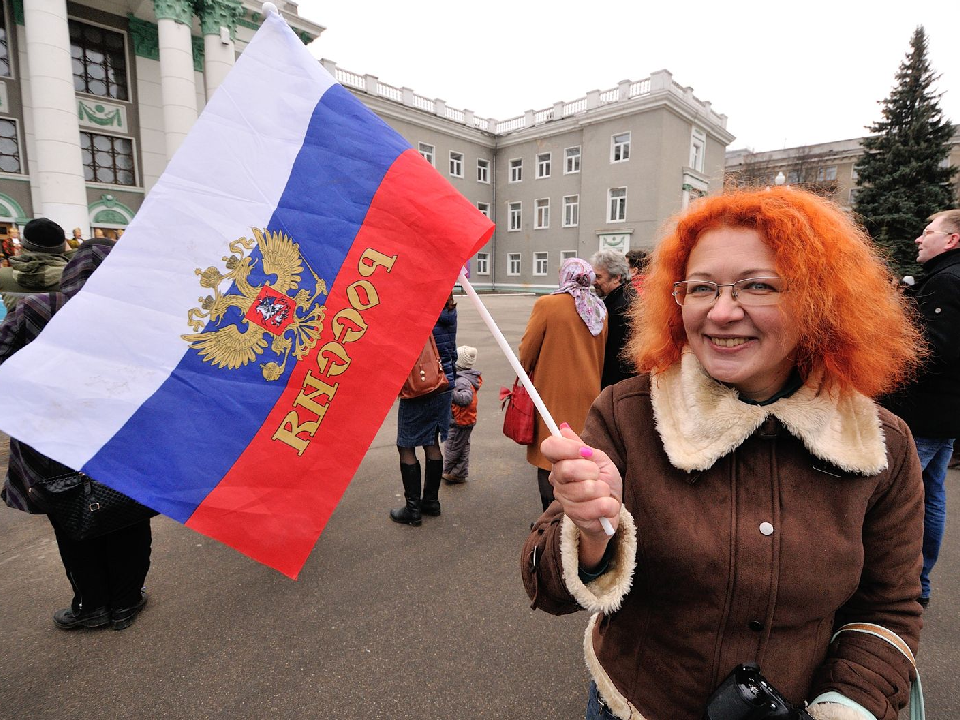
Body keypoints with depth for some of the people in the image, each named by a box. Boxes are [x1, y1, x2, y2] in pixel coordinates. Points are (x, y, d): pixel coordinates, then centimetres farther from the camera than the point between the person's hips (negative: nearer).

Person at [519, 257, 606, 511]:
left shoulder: (547, 304, -10)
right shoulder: (600, 310, 5)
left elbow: (527, 350, -6)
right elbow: (601, 355, 11)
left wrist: (523, 376, 12)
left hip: (552, 395, -5)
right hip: (588, 394, 5)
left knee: (550, 461, 5)